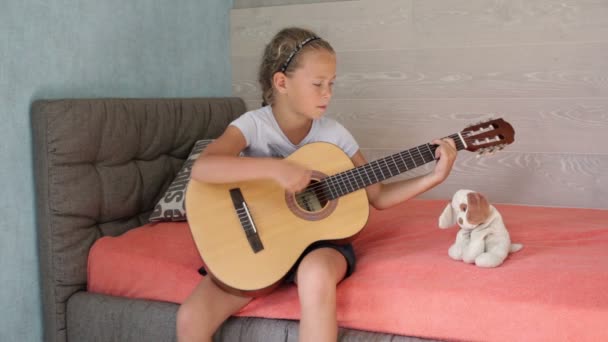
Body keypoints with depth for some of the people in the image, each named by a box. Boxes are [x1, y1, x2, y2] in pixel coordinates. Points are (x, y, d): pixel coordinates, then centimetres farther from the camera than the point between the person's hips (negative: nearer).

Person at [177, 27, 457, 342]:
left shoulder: (334, 133, -2)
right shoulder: (254, 124, -10)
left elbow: (377, 196, 3)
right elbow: (201, 168, -28)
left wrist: (434, 177, -9)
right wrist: (273, 168, -37)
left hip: (317, 241, 1)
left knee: (317, 275, -36)